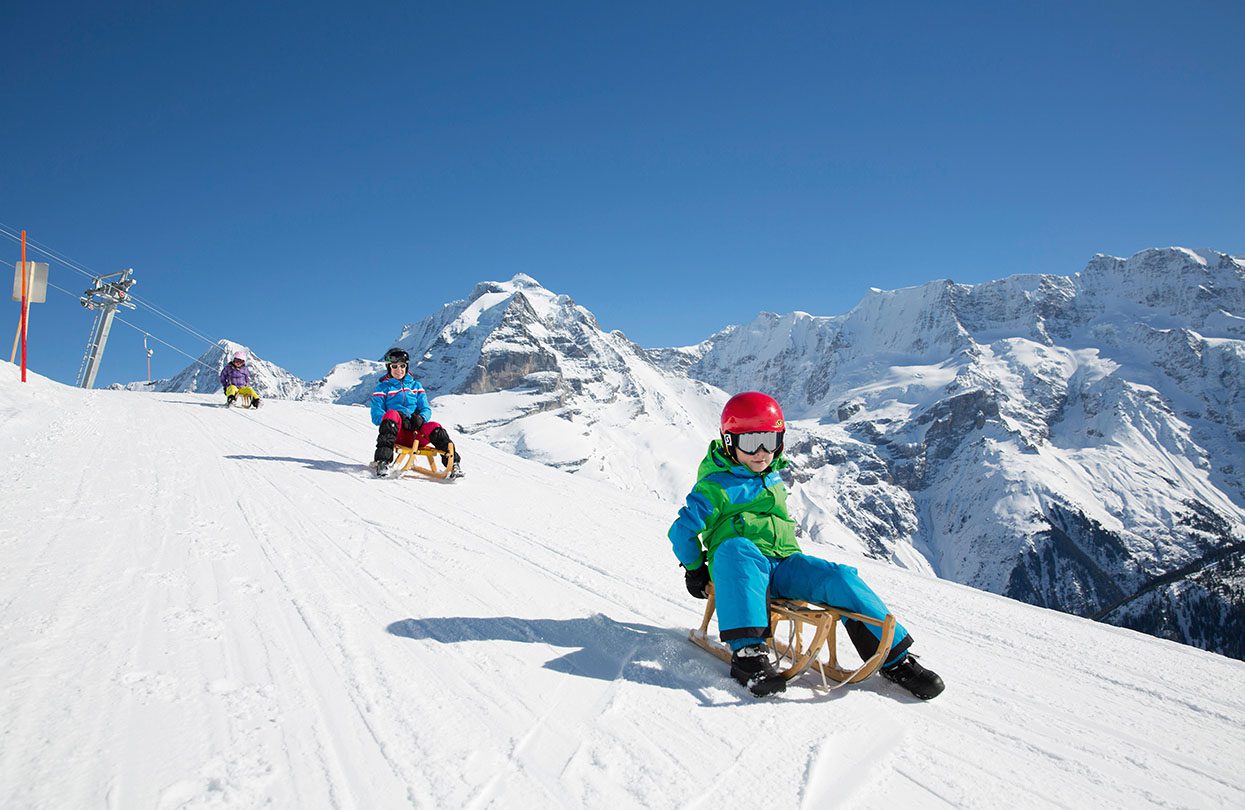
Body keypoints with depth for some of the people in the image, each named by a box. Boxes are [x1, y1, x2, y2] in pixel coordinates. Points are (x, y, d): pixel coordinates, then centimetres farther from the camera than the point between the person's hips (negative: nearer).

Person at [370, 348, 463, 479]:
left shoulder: (415, 386, 22)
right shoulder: (382, 388, 13)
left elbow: (427, 410, 14)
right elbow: (376, 416, 2)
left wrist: (421, 417, -12)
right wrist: (400, 419, -16)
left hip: (415, 433, 2)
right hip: (395, 433, -2)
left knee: (434, 428, -29)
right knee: (392, 413, -35)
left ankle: (454, 463, -31)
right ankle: (383, 462, -43)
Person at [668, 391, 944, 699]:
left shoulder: (775, 480, 19)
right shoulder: (717, 487, -2)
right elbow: (683, 530, 1)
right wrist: (695, 570, 5)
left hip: (783, 563, 6)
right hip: (740, 568, -6)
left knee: (840, 578, -18)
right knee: (736, 548, -41)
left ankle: (895, 658, -12)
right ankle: (747, 651, -49)